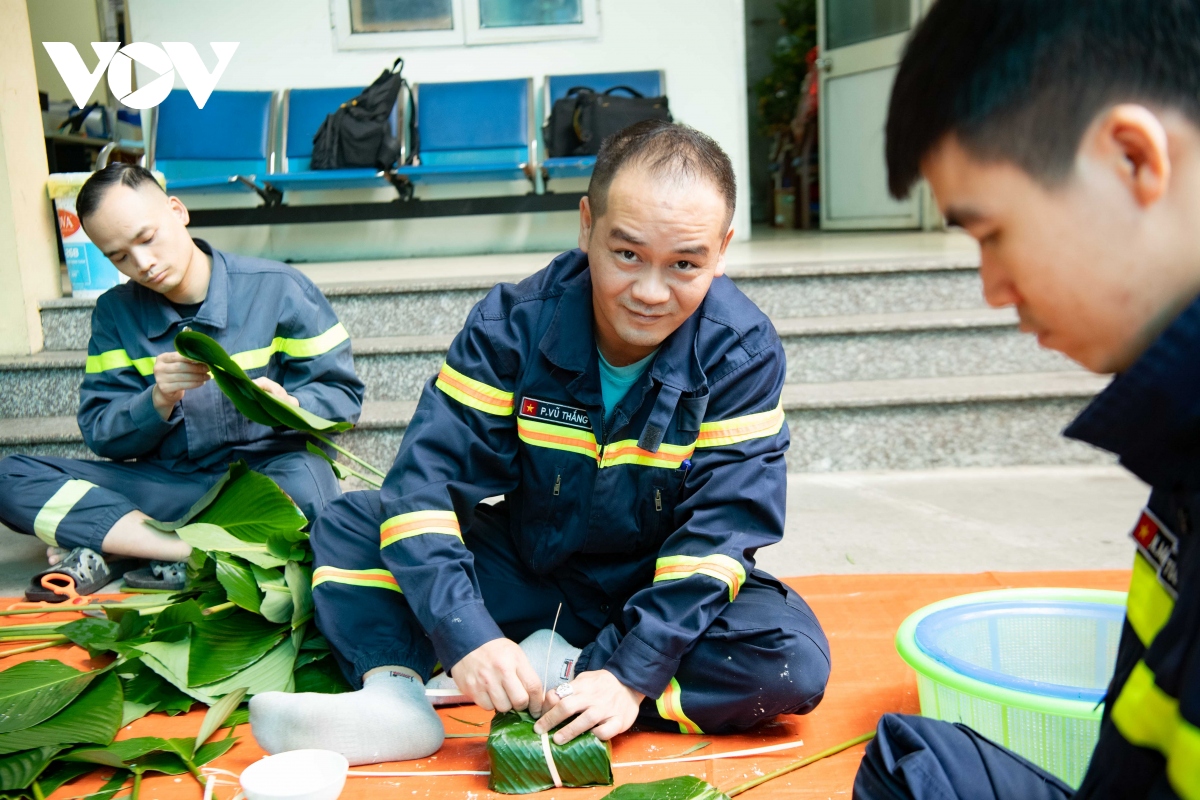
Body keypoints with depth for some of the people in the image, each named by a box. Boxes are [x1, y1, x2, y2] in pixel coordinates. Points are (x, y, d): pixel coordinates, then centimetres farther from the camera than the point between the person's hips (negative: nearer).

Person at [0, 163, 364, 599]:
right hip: (165, 481, 4)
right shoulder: (115, 313, 6)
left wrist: (288, 406, -25)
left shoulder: (277, 289, -5)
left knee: (306, 480, -39)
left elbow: (343, 394, -3)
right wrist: (158, 401, -19)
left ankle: (105, 549, -21)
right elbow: (100, 434, 2)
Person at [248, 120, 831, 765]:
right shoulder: (514, 323, -16)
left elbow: (720, 530, -22)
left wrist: (630, 673, -33)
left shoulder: (743, 352, -18)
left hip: (657, 594, -1)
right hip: (524, 570, 1)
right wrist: (467, 636, -37)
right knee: (348, 523, -10)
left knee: (796, 659, -28)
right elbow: (429, 475, -23)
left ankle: (556, 669, -21)